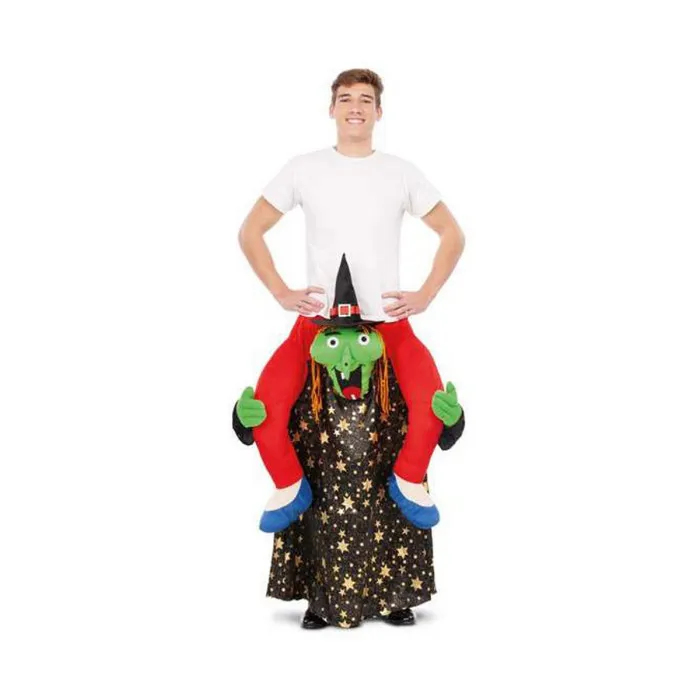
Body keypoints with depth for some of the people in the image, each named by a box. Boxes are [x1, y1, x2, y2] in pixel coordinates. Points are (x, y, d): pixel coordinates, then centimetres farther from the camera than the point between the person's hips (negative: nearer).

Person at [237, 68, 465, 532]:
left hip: (388, 320, 0)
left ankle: (409, 481, 4)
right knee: (264, 408, -22)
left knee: (432, 403, -25)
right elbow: (250, 232, 7)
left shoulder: (402, 172, 4)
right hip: (317, 319, 0)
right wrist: (282, 292, -3)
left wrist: (425, 296, -1)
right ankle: (290, 487, 6)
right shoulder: (304, 169, 2)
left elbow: (453, 235, 10)